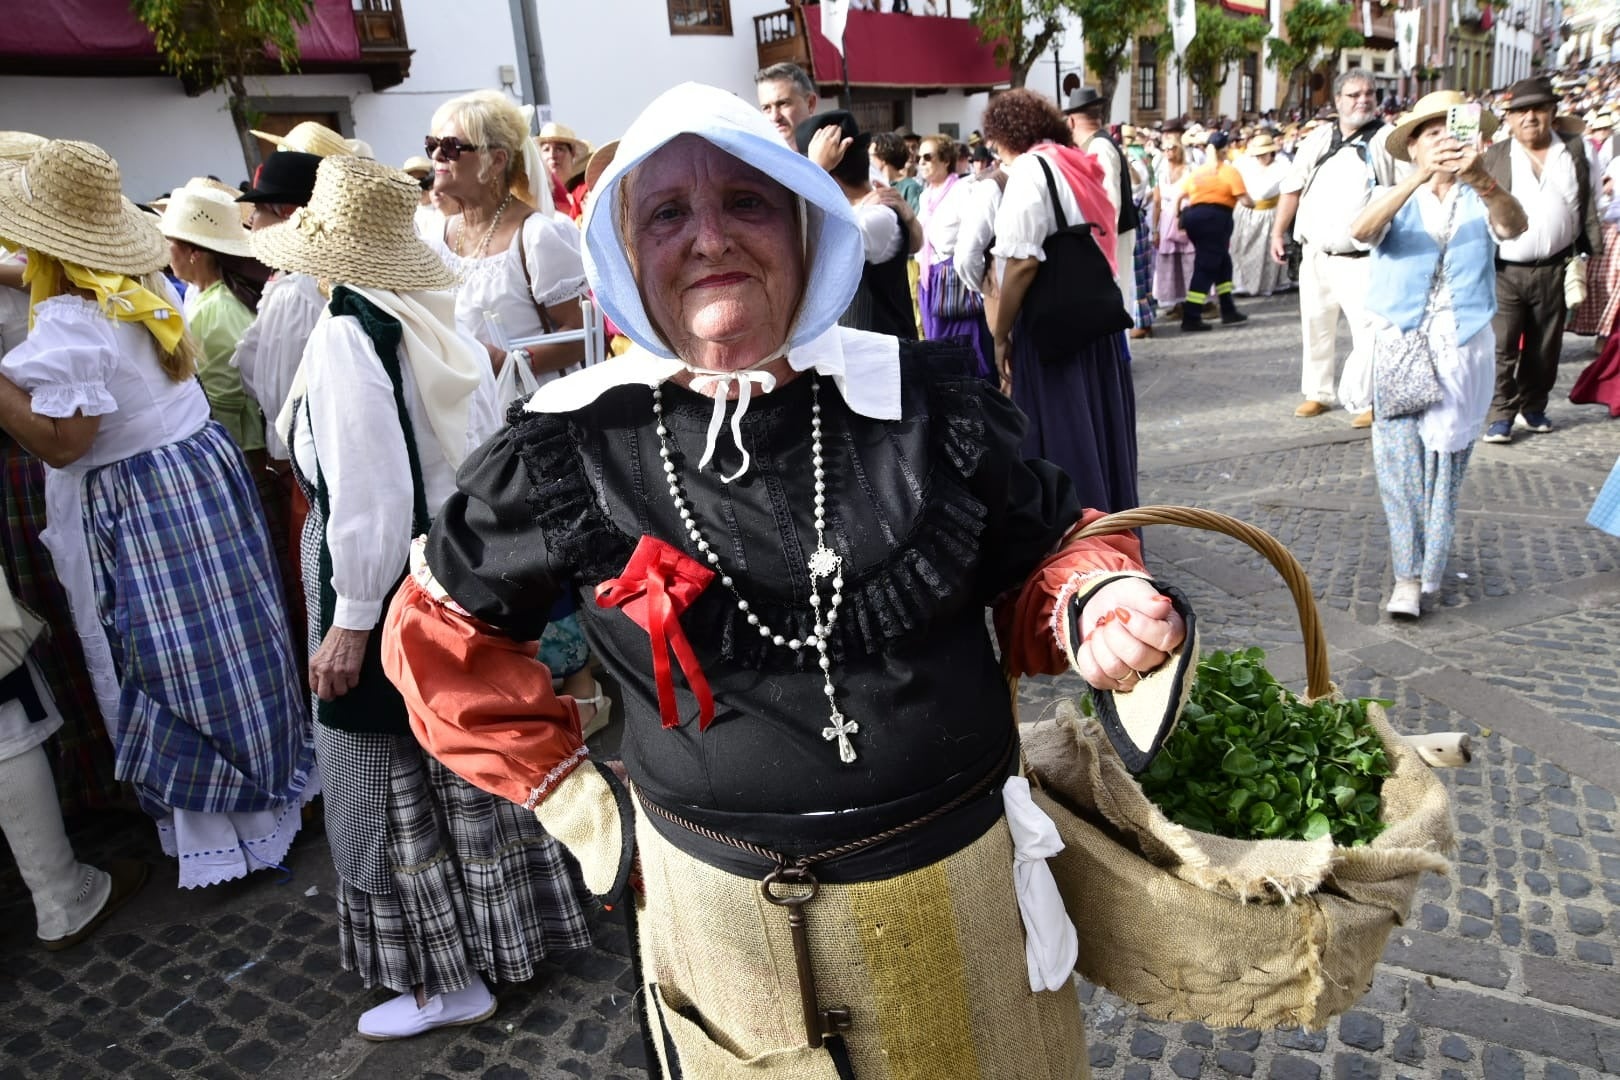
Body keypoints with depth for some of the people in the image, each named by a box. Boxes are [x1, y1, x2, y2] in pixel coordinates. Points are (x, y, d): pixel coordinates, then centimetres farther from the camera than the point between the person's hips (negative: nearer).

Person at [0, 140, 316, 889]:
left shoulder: (70, 322, -20)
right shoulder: (149, 289, 6)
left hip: (139, 505, -8)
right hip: (205, 466, 8)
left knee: (176, 664, 2)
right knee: (228, 642, 17)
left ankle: (216, 827, 14)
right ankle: (270, 778, 30)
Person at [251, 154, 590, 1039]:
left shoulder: (348, 334, -19)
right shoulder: (439, 323, 1)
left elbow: (367, 495, -23)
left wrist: (351, 620, -17)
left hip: (387, 581, -7)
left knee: (392, 783, 8)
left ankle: (447, 979, 22)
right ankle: (511, 923, 39)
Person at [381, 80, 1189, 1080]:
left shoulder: (920, 398, -10)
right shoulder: (577, 450, -11)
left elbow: (1049, 548, 4)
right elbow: (443, 631, 4)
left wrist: (1094, 607, -18)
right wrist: (572, 799, 1)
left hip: (968, 874, 1)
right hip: (723, 904, 0)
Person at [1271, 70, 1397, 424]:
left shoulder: (1388, 140, -1)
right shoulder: (1317, 140, 11)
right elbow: (1292, 188, 15)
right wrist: (1278, 232, 9)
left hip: (1362, 258, -4)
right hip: (1315, 254, 4)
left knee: (1369, 328, -8)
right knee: (1315, 326, 12)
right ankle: (1317, 393, 25)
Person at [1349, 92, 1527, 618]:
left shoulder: (1479, 201, 8)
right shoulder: (1394, 199, 6)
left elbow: (1513, 226, -16)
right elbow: (1361, 230, -18)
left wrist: (1481, 177, -35)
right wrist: (1420, 177, -32)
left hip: (1462, 351, 1)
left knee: (1446, 464, 5)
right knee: (1399, 462, -7)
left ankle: (1426, 575, 15)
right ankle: (1408, 576, -1)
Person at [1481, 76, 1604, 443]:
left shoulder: (1573, 150, 7)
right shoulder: (1494, 156, 1)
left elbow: (1586, 205, 9)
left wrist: (1590, 250, 4)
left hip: (1553, 270, 3)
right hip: (1504, 271, -2)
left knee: (1544, 348, 11)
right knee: (1502, 347, -2)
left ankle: (1533, 406, 26)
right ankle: (1501, 414, 6)